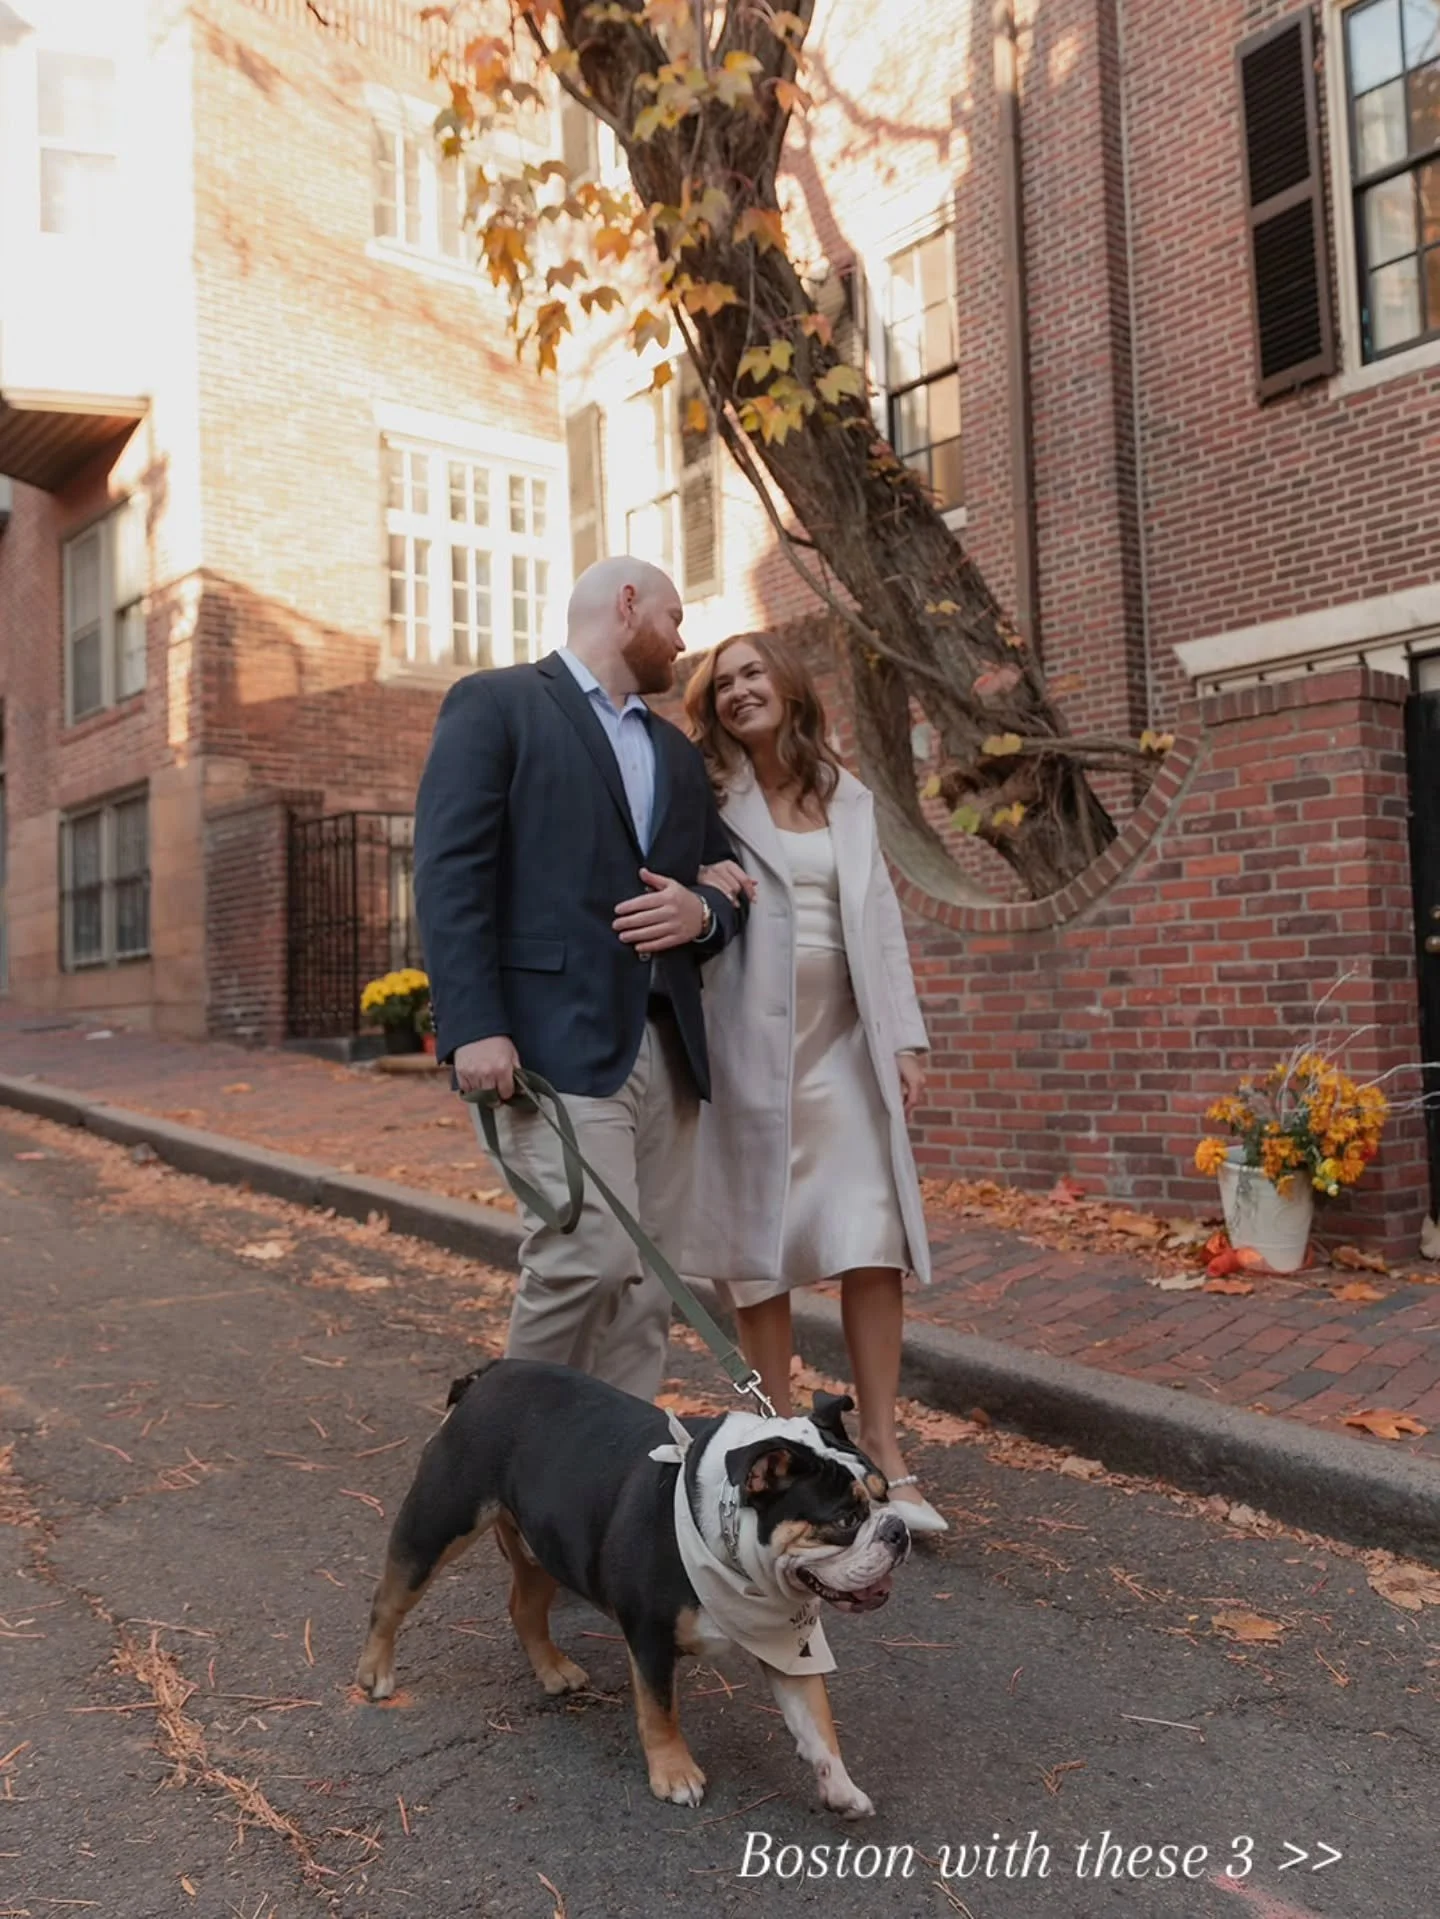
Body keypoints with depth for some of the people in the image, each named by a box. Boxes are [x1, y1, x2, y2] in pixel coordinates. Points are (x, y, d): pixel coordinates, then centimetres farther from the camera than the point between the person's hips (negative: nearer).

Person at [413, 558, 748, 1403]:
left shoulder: (678, 751, 24)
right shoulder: (496, 704, 3)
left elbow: (730, 888, 23)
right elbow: (452, 872, -7)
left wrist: (701, 912, -2)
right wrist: (473, 1025, -18)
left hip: (667, 1044, 7)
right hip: (558, 1039, -7)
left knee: (647, 1281, 5)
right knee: (589, 1255, -14)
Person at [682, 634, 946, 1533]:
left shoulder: (849, 797, 13)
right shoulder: (710, 792, 5)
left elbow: (880, 921, 11)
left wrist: (905, 1038, 4)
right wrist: (705, 891, -17)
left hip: (842, 1040, 2)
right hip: (750, 1041, -2)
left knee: (875, 1241, -5)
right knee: (759, 1243, 2)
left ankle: (883, 1450, 4)